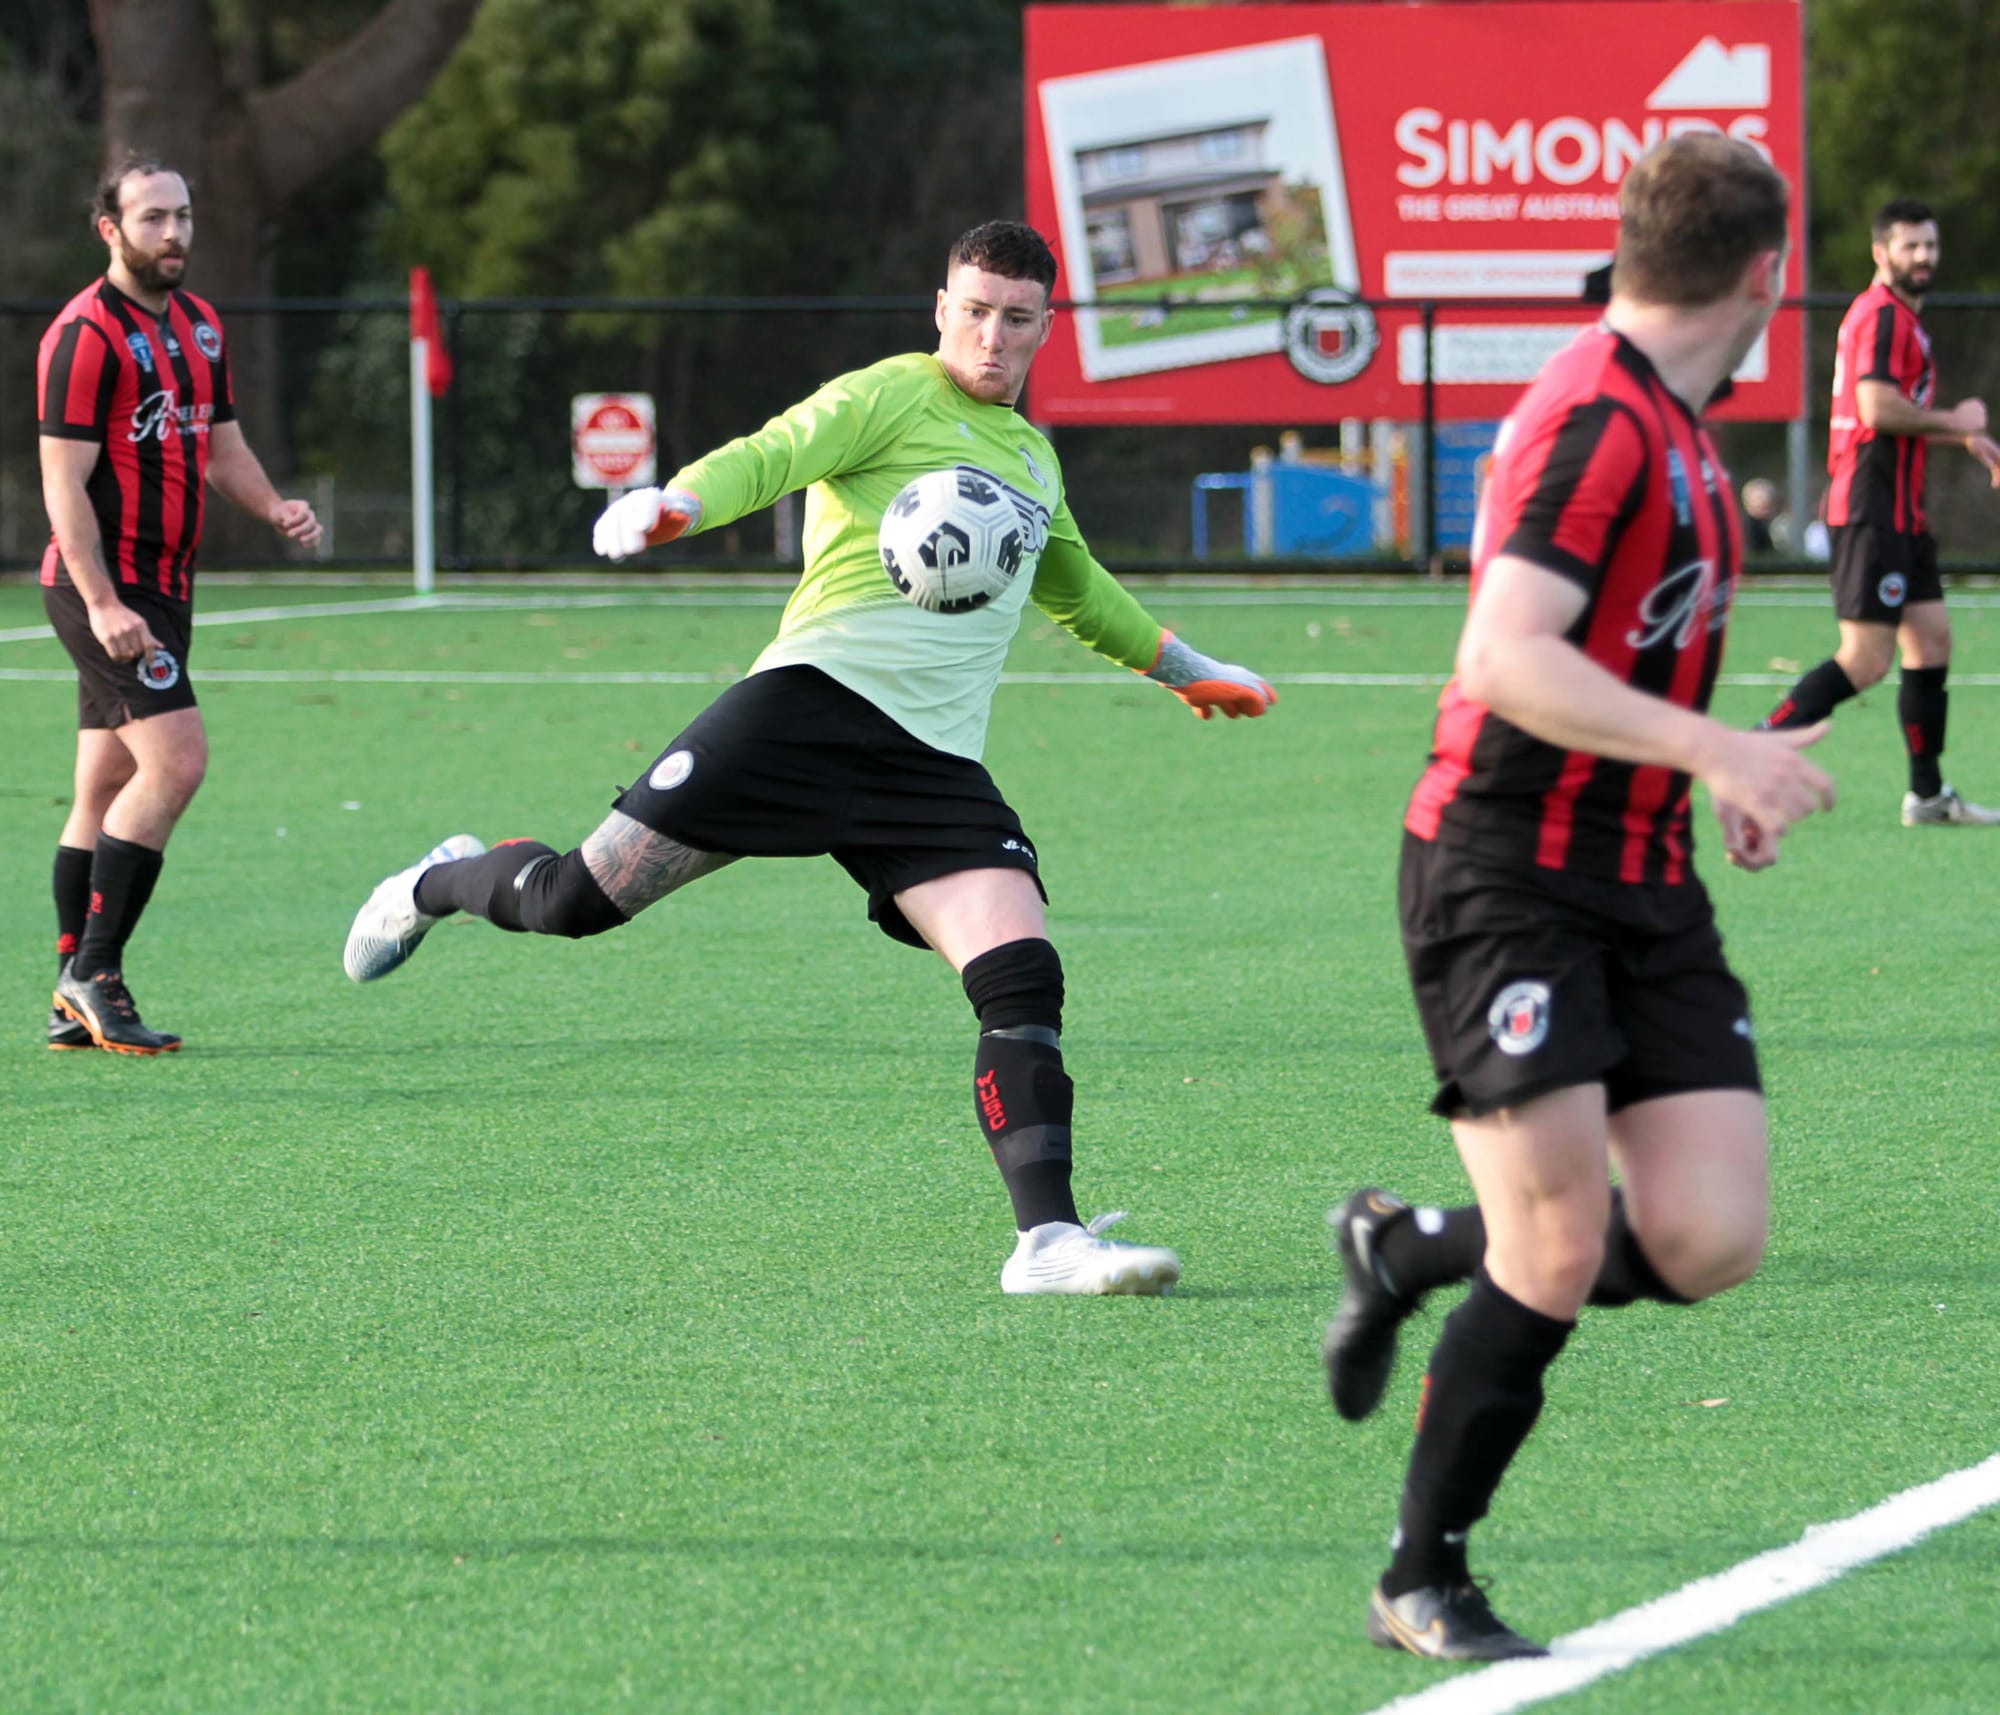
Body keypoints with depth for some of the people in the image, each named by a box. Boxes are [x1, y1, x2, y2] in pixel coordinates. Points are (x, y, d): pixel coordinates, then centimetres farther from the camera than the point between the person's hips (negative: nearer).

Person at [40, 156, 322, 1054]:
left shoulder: (200, 325, 14)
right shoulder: (86, 334, -12)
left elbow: (221, 446, 22)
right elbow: (64, 482, -16)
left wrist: (275, 508, 2)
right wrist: (101, 602, -23)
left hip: (163, 589, 8)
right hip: (105, 588, -8)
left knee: (105, 791, 8)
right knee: (176, 760, -18)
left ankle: (75, 1000, 10)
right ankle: (94, 972, -14)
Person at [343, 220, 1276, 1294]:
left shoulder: (1035, 459, 25)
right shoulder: (892, 396, 2)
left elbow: (1077, 592, 44)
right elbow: (773, 456, -15)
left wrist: (1183, 669, 52)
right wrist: (677, 503, -35)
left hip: (937, 763, 5)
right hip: (816, 700, -5)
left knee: (1023, 978, -15)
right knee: (581, 900, -5)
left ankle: (1047, 1238, -16)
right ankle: (443, 885, 28)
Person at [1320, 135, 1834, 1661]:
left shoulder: (1680, 432, 14)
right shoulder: (1597, 421, -16)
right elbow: (1506, 659, -26)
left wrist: (1722, 777, 19)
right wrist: (1717, 749, -32)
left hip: (1642, 881, 8)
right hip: (1508, 883, -8)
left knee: (1709, 1240, -4)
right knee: (1562, 1254, -11)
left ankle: (1411, 1251, 20)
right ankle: (1423, 1584, 5)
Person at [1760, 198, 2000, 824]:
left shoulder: (1903, 316, 20)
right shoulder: (1883, 315, -13)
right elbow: (1878, 407, -24)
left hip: (1899, 512, 11)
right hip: (1873, 509, -11)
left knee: (1931, 640, 11)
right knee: (1865, 661, -13)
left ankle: (1928, 795, 15)